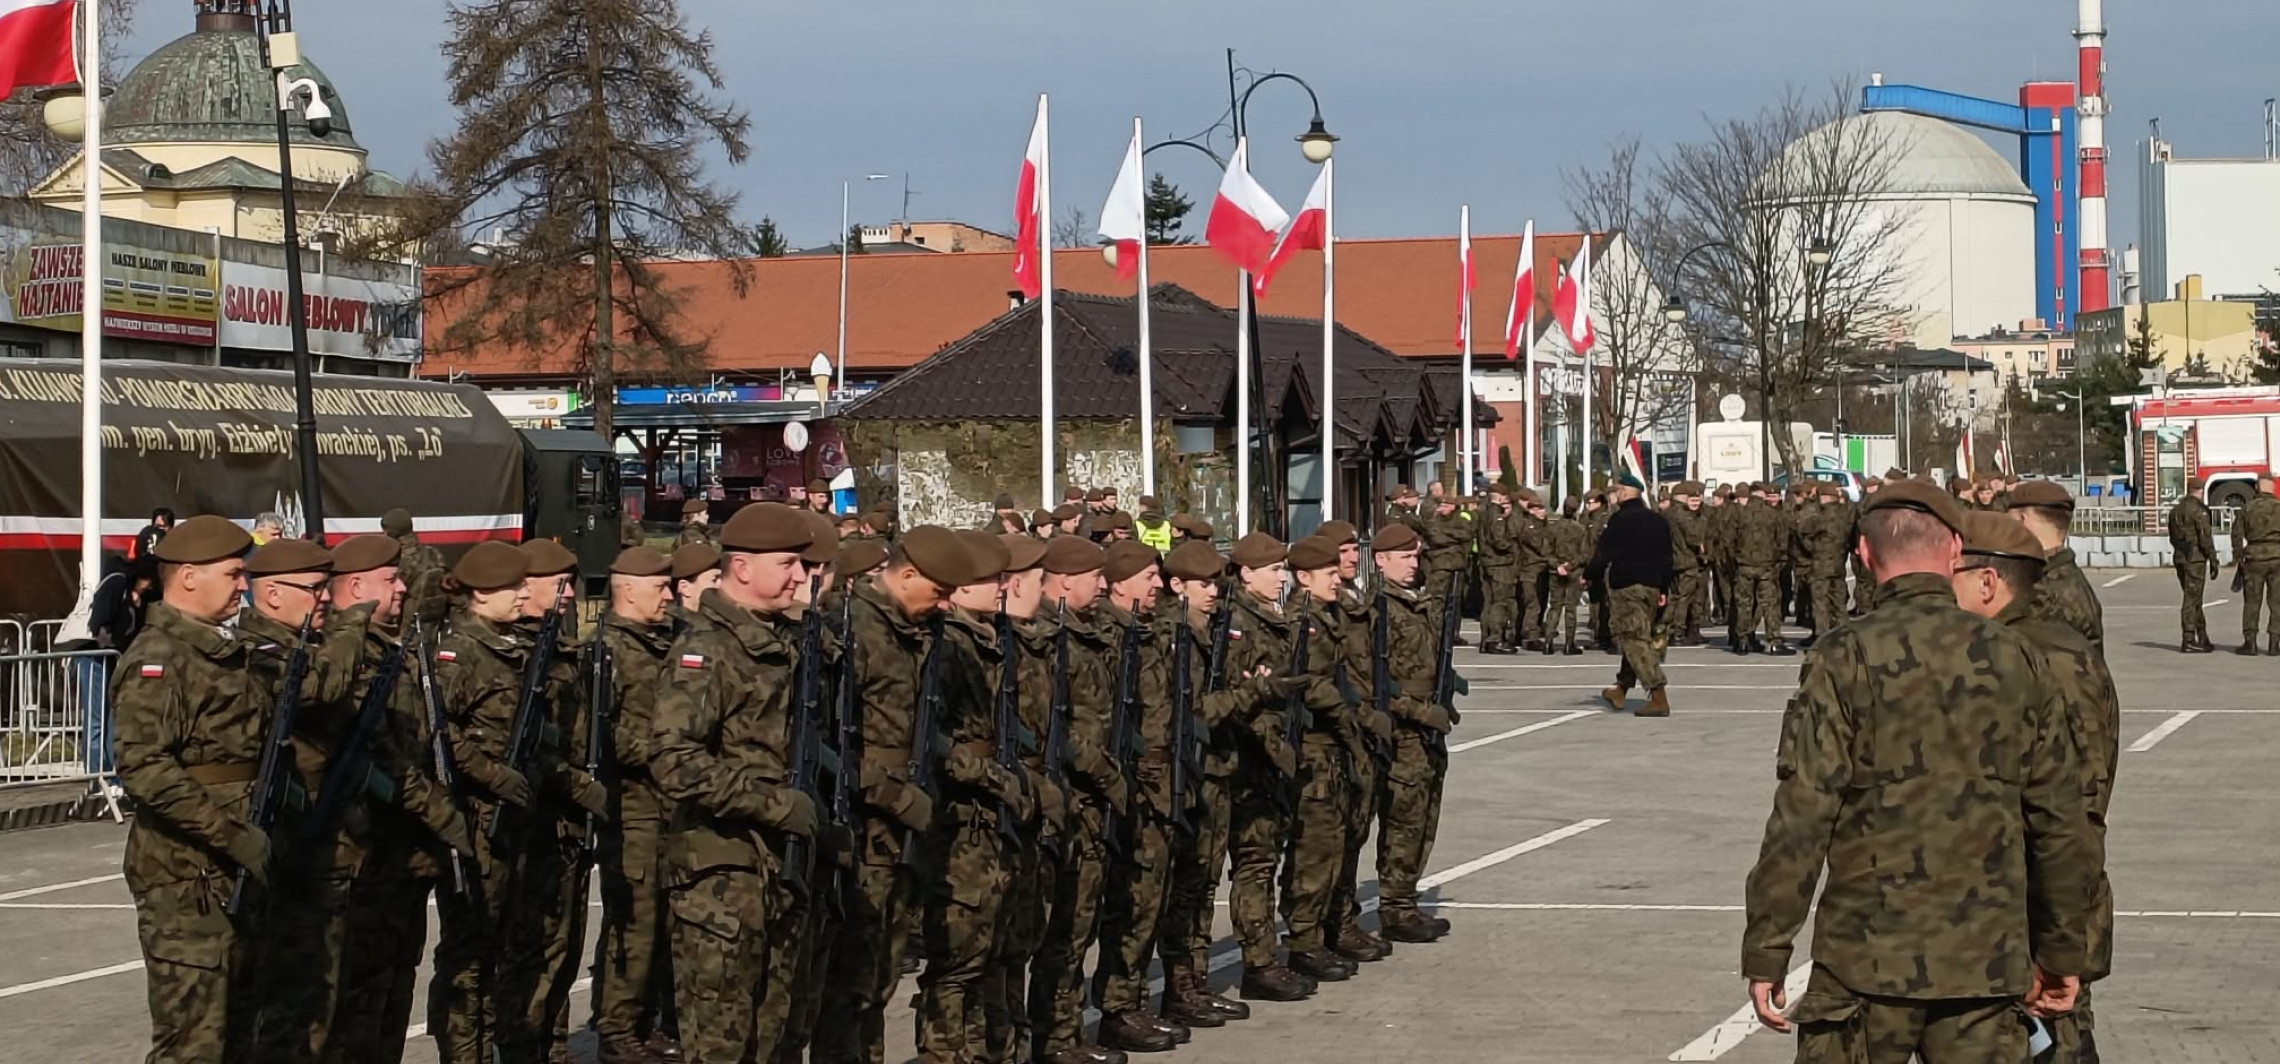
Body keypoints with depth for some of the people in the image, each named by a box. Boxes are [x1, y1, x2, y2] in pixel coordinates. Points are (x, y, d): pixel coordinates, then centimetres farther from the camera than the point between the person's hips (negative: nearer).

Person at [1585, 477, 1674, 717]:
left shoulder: (1619, 521, -10)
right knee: (1639, 637, 18)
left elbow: (1603, 554, -9)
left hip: (1626, 587, -8)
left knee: (1636, 641, -8)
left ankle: (1658, 697, -17)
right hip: (1652, 586, 8)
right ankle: (1621, 690, 28)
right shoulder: (1658, 521, 12)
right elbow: (1666, 559, 15)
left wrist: (1588, 575, 8)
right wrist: (1664, 590, 19)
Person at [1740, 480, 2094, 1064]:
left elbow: (1801, 817, -11)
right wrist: (2061, 951, 19)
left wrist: (1765, 951, -4)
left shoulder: (1845, 660, -8)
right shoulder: (2015, 659, 4)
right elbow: (2061, 822, 8)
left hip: (1868, 958, -3)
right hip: (1987, 962, 3)